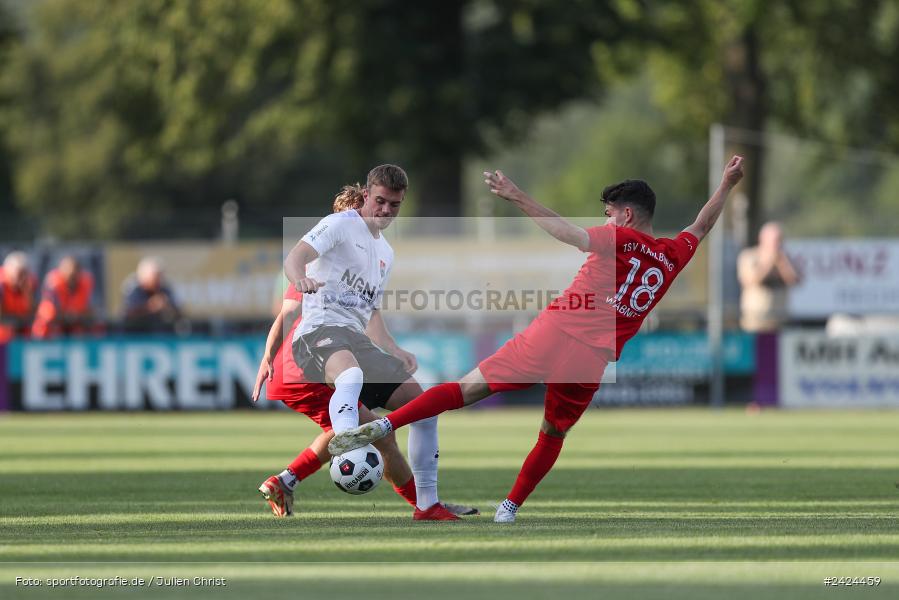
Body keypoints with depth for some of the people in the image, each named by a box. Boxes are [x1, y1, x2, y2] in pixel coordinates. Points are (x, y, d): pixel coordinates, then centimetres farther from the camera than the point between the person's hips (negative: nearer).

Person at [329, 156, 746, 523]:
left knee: (468, 389, -3)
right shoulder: (673, 256, 15)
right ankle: (509, 510, 20)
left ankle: (382, 426, -16)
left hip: (552, 336, -3)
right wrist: (727, 185, 47)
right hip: (592, 359, 3)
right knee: (553, 435, 24)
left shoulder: (622, 239, 0)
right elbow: (703, 225, 34)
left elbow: (571, 235, -16)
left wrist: (520, 200, -17)